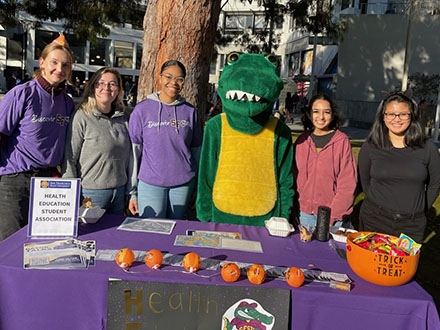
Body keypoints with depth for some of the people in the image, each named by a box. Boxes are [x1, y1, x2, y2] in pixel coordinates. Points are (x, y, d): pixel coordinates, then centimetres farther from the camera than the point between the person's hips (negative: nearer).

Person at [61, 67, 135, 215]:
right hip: (91, 193, -5)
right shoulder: (82, 117, -8)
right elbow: (69, 159, -9)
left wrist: (131, 192, 9)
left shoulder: (123, 118, 7)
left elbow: (129, 157, 10)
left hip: (119, 192, 5)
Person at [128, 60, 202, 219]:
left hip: (183, 184, 2)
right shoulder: (142, 109, -2)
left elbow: (196, 150, 10)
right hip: (150, 183, -2)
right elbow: (134, 151, 0)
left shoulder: (190, 111, 3)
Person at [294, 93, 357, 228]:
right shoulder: (301, 141, 4)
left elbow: (348, 183, -8)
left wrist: (332, 215, -12)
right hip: (305, 212, 3)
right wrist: (295, 207, -1)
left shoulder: (342, 141, -7)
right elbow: (296, 176, 8)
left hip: (334, 213, -3)